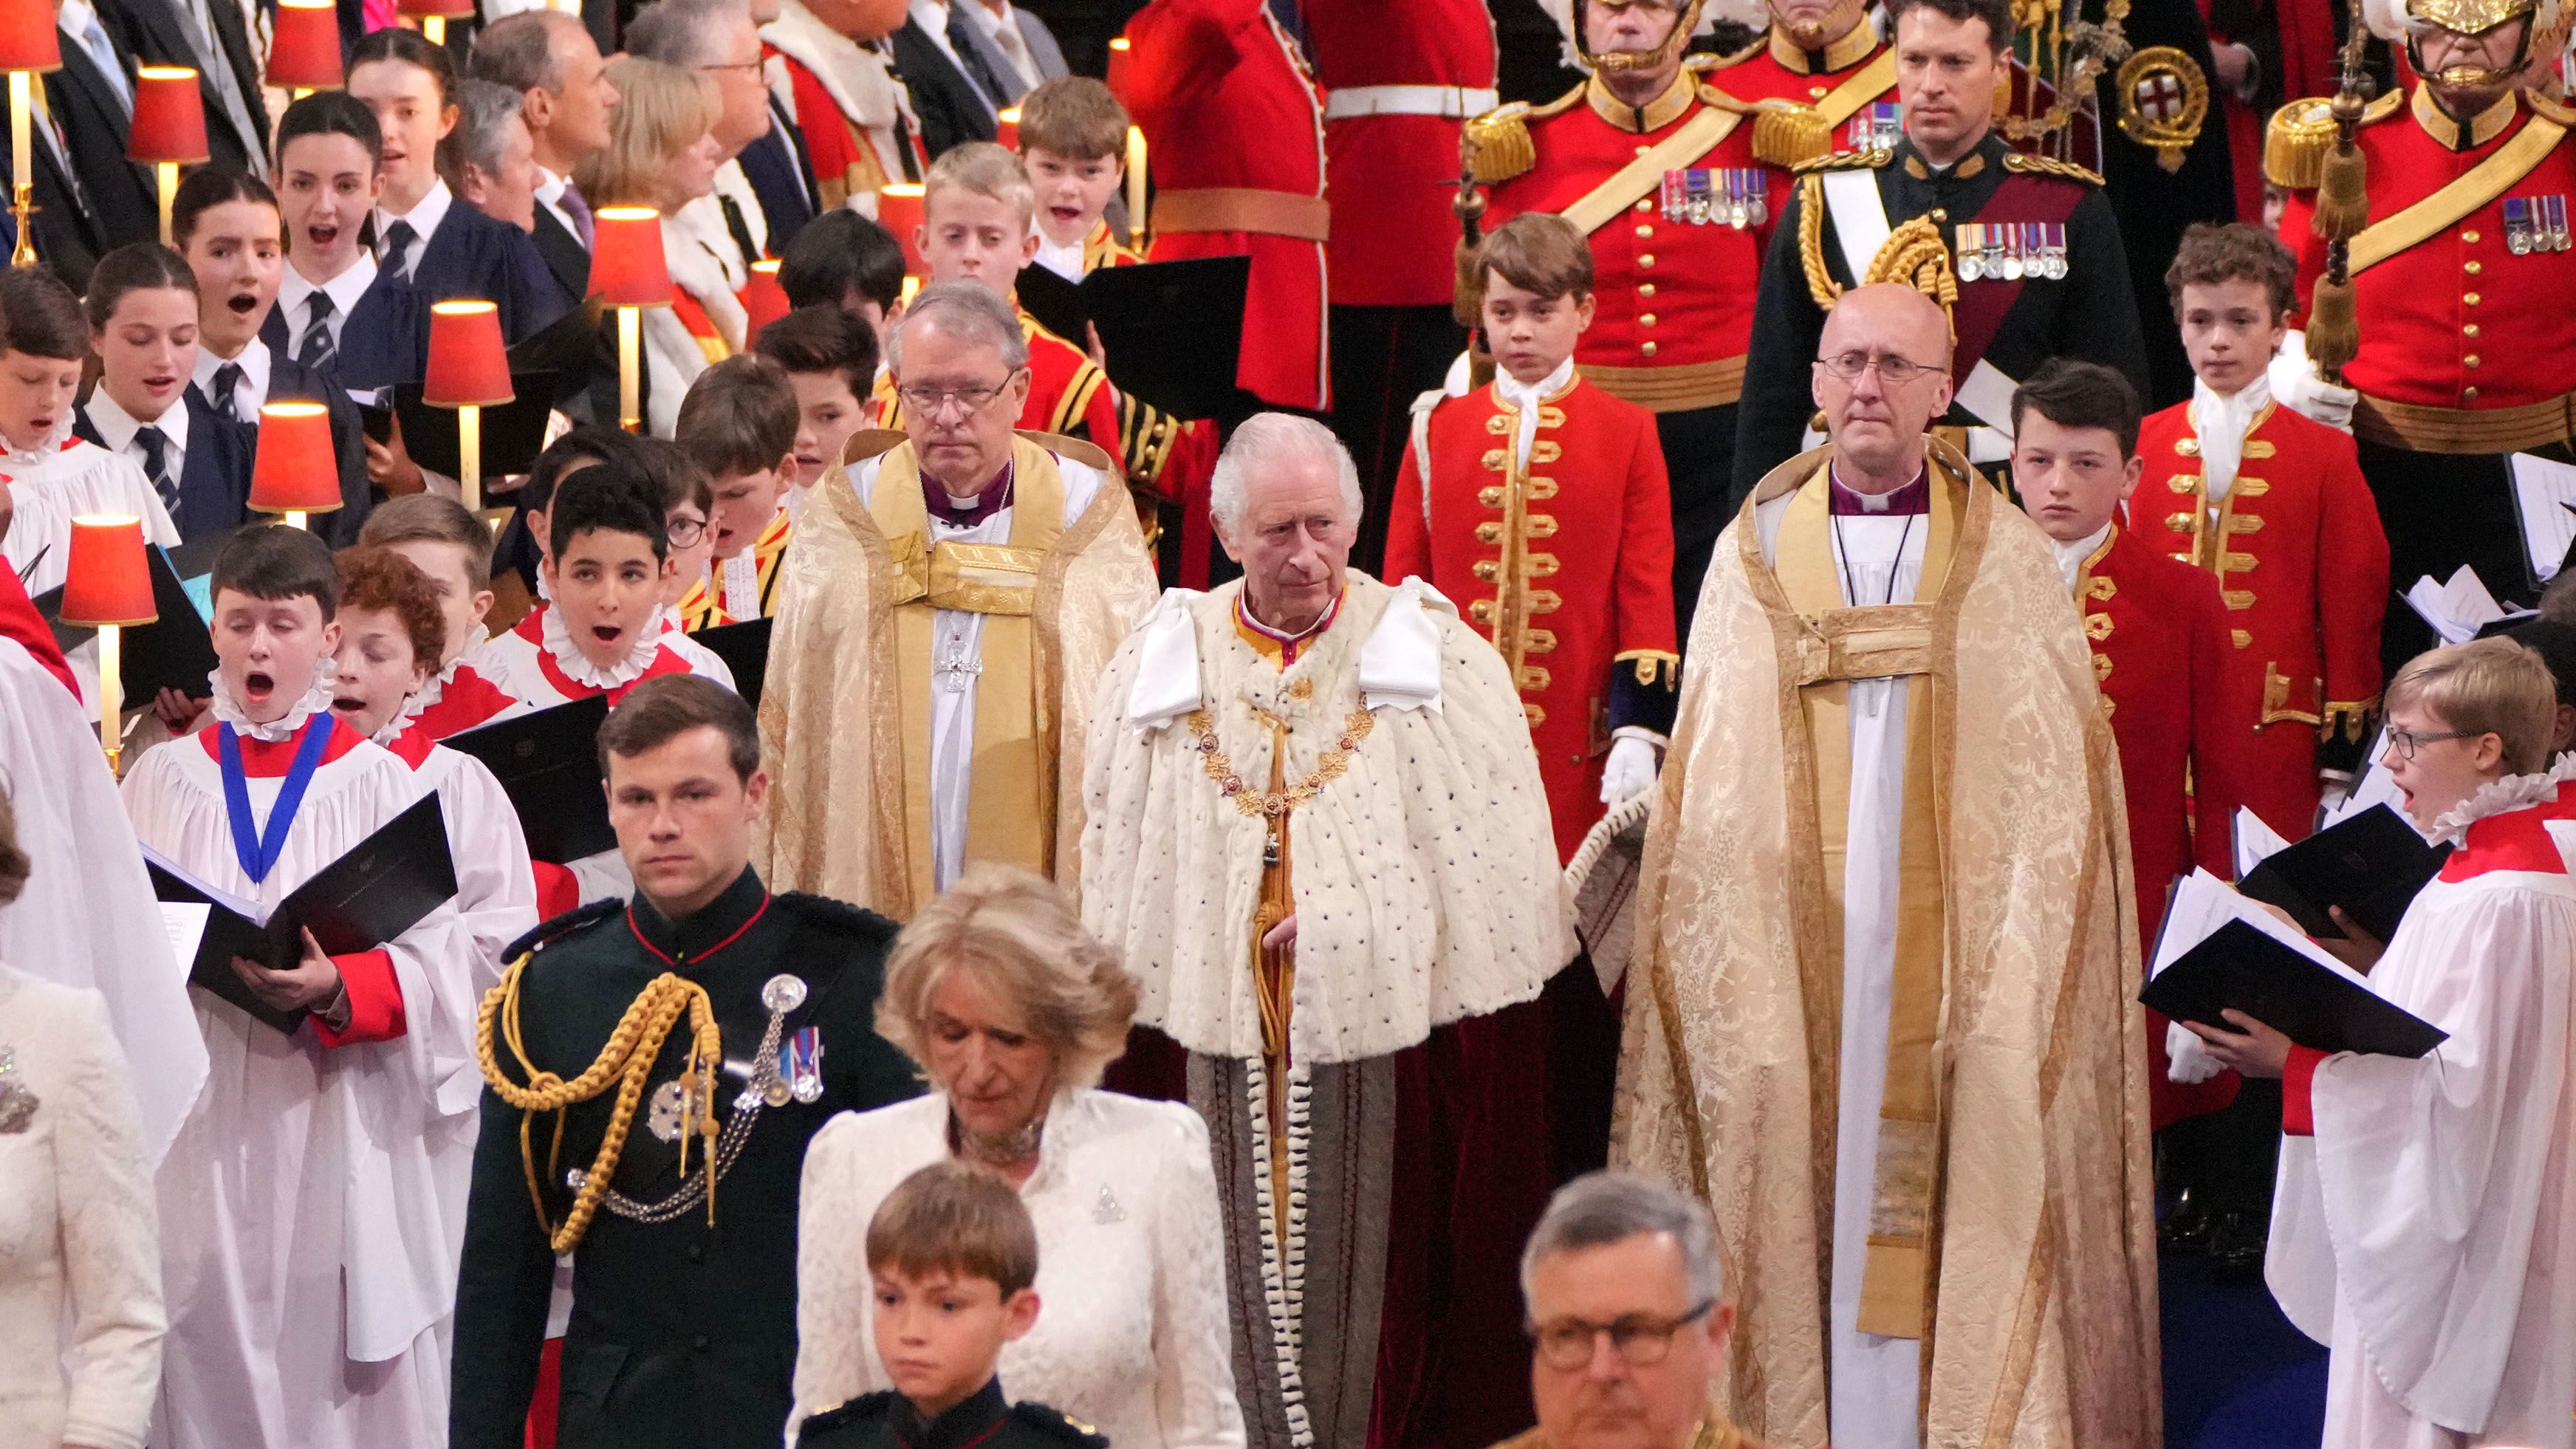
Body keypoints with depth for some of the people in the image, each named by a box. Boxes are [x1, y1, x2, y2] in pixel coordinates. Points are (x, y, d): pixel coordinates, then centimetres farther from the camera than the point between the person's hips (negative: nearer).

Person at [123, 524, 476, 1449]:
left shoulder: (377, 782, 1)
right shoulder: (163, 778, 8)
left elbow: (433, 966, -5)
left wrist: (336, 990, -22)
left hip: (337, 1131, -2)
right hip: (199, 1136, 2)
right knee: (209, 1365, 1)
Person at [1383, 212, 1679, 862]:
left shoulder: (1627, 434, 5)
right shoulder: (1438, 432, 9)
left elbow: (1648, 590, 2)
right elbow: (1402, 584, 12)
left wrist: (1640, 732, -6)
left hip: (1578, 743, -1)